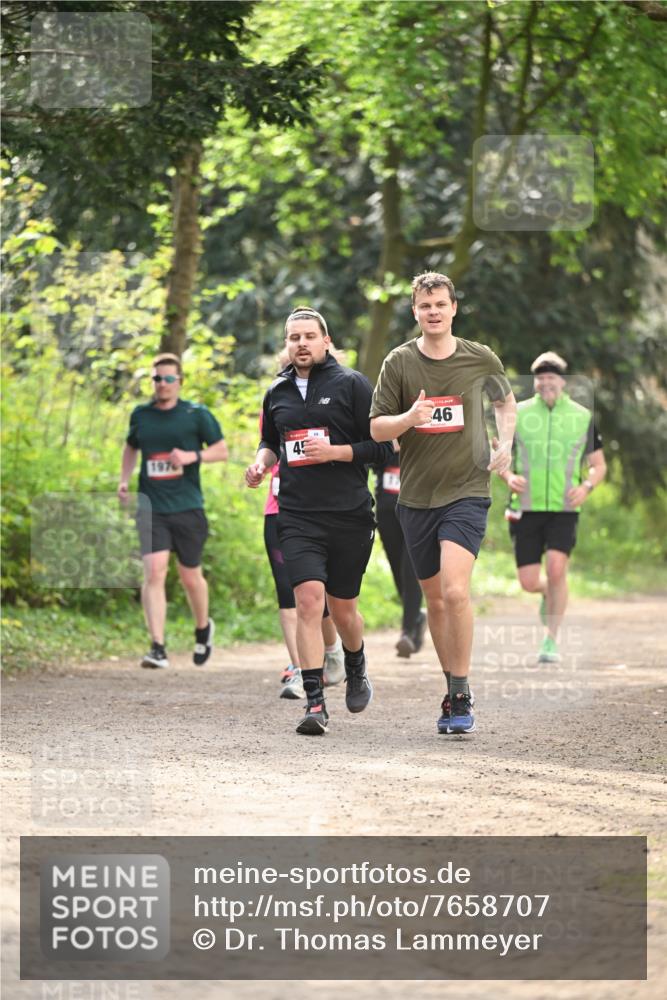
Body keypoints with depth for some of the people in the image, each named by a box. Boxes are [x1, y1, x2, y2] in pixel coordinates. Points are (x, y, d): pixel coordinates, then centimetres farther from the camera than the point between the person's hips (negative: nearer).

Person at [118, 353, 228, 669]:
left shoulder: (197, 414, -1)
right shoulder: (141, 415, 8)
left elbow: (222, 450, 3)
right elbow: (131, 448, 25)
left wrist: (193, 456, -15)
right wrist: (124, 479, 9)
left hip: (187, 508, -1)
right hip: (151, 508, 1)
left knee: (190, 577, 10)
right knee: (154, 572, -15)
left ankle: (203, 629, 40)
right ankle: (157, 648, -19)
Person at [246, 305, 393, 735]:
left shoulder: (351, 384, -2)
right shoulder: (277, 393, 12)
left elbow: (382, 445, -3)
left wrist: (335, 451, -16)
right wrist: (262, 461, 7)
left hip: (350, 515, -2)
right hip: (298, 517, 2)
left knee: (342, 607, 9)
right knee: (309, 599, -15)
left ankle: (357, 669, 42)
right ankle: (315, 703, -16)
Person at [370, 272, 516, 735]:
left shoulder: (481, 359, 1)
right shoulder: (399, 362, 0)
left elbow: (506, 401, 20)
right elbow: (376, 428, 1)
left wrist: (505, 444, 3)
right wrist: (409, 417, -19)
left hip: (467, 492, -2)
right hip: (416, 496, 2)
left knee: (455, 591, -20)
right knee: (434, 600, 10)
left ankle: (462, 697, -12)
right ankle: (453, 691, 25)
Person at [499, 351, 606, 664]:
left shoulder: (582, 417, 6)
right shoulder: (518, 414, 6)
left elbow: (599, 465, 12)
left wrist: (586, 486, -9)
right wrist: (509, 476, -9)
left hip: (563, 509, -1)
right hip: (527, 509, 1)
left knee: (556, 569, -21)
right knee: (528, 582, -3)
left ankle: (551, 640, -8)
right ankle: (549, 594, 36)